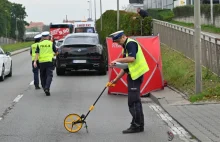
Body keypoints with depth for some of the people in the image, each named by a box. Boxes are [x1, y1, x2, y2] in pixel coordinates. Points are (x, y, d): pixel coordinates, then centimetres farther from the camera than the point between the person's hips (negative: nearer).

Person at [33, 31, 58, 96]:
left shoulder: (39, 44, 6)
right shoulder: (51, 43, 2)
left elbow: (37, 54, -4)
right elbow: (56, 53, 10)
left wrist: (35, 62, -9)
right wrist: (53, 54, 32)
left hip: (41, 62, 2)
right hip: (49, 61, -2)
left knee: (43, 76, 16)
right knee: (49, 75, -6)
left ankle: (44, 87, 23)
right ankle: (47, 88, -24)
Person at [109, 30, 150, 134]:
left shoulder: (131, 43, -12)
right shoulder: (126, 46, 18)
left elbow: (132, 58, -29)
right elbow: (126, 66, 21)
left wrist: (117, 60, -21)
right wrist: (117, 79, 18)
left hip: (136, 75, -11)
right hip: (133, 75, 11)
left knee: (133, 101, -7)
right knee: (135, 101, 15)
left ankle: (137, 125, -1)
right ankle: (139, 125, 23)